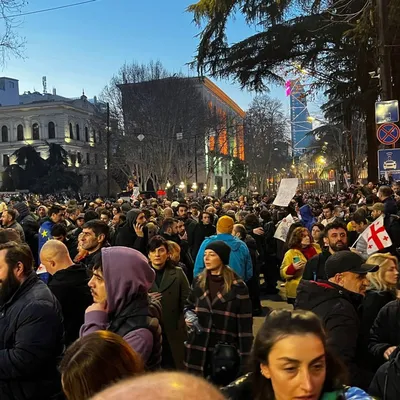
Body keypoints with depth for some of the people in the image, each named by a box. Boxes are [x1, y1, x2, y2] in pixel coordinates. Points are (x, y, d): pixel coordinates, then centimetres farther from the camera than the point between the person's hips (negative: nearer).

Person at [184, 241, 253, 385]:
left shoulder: (237, 286, -8)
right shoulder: (198, 281, 5)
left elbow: (245, 324, -7)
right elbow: (188, 305, 19)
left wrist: (245, 357, -10)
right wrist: (188, 315, -4)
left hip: (225, 351, -4)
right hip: (198, 348, 4)